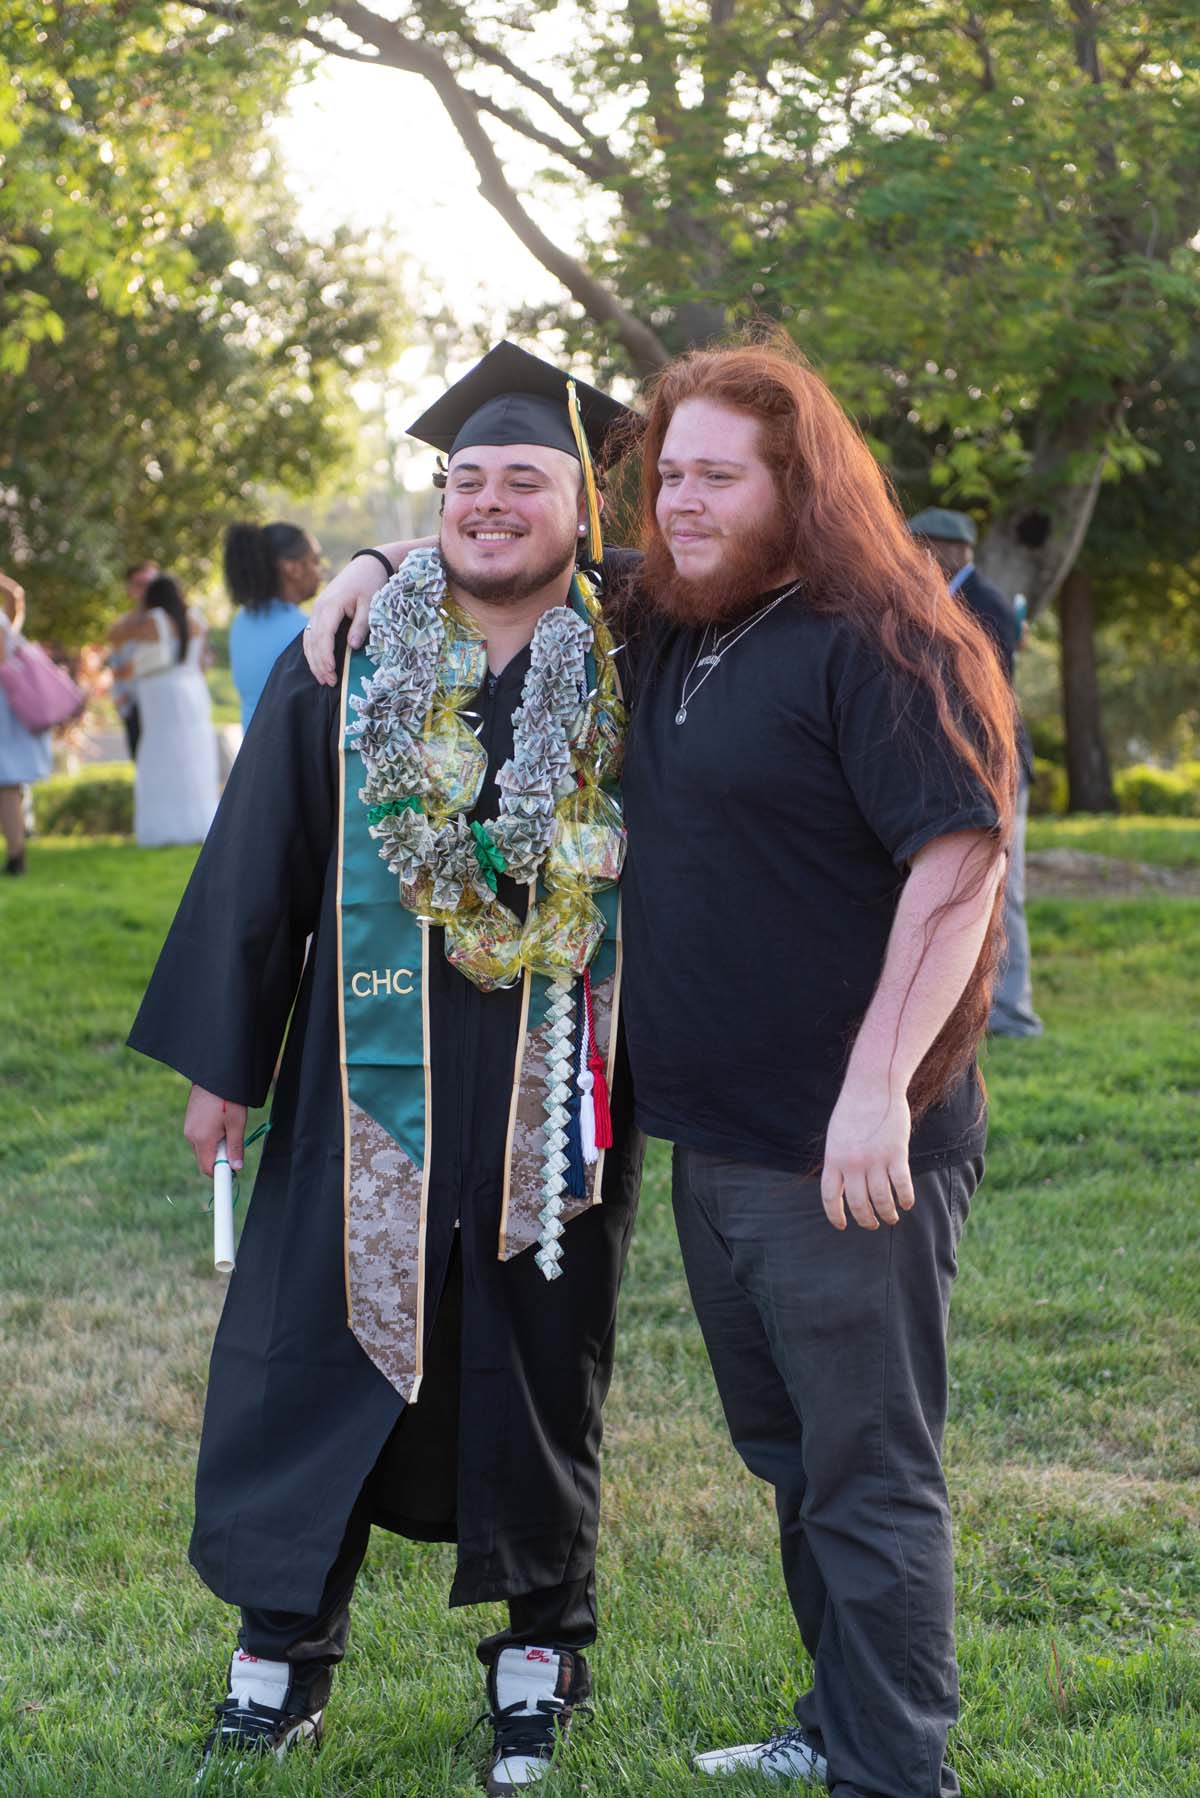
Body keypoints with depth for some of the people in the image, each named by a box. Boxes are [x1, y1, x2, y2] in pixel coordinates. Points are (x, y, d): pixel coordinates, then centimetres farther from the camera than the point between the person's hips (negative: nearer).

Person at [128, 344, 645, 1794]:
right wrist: (221, 1062, 3)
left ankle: (538, 1651, 25)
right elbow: (258, 867, 4)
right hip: (369, 1083, 1)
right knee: (318, 1346, 4)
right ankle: (281, 1653, 18)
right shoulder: (350, 665, 2)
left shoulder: (627, 681, 0)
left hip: (555, 1095, -1)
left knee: (538, 1367, 9)